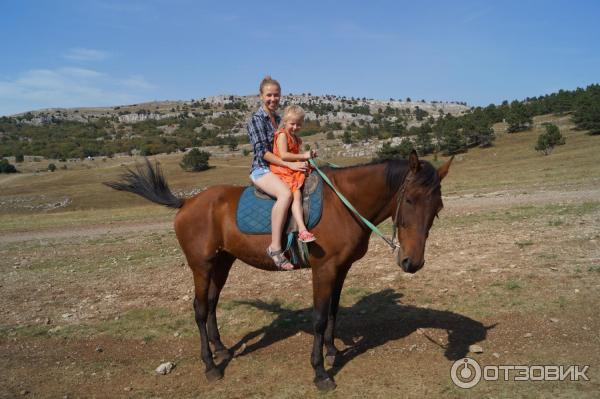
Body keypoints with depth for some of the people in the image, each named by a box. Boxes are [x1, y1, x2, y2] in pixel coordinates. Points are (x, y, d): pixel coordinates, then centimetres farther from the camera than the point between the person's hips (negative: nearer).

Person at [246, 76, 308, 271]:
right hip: (262, 169, -8)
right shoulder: (256, 120, -5)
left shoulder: (279, 119, 18)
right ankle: (275, 247, -34)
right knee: (285, 193, -36)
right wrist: (290, 164, -23)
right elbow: (262, 152, -15)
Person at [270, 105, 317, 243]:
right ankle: (302, 230, -33)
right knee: (296, 194, -26)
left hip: (294, 171, 10)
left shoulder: (295, 138, 19)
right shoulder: (282, 134, -8)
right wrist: (303, 156, -17)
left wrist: (309, 155, 12)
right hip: (282, 171, -9)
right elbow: (283, 155, -20)